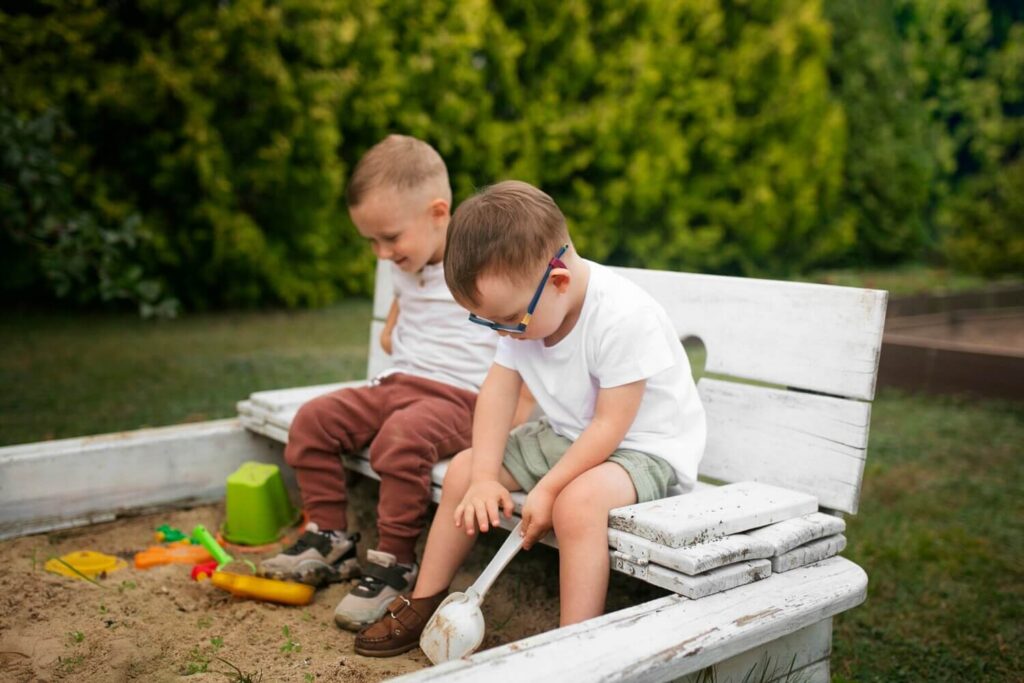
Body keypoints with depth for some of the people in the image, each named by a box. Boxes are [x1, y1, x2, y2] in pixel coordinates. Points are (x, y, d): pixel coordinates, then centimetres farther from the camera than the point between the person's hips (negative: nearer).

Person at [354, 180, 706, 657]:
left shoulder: (623, 317, -30)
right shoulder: (524, 308, -9)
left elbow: (611, 424, -27)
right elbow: (498, 390, -7)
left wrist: (547, 489, -25)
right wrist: (484, 477, -15)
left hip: (644, 445, -7)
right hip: (564, 437, 8)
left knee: (577, 501, -36)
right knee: (464, 468, 4)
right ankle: (425, 603, 17)